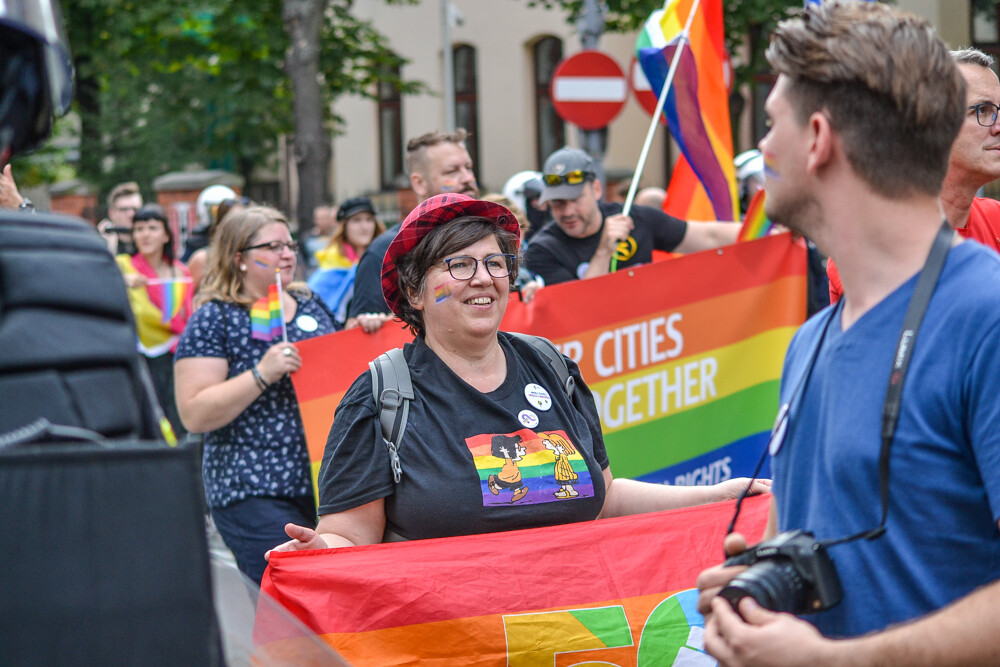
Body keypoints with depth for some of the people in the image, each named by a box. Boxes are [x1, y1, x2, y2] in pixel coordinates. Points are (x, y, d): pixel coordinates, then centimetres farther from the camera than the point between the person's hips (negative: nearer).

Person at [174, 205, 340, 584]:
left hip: (325, 481, 6)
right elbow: (194, 414, -11)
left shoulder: (312, 307, 15)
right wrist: (262, 374, -19)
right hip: (254, 495, -6)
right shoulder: (214, 319, -3)